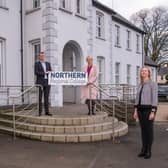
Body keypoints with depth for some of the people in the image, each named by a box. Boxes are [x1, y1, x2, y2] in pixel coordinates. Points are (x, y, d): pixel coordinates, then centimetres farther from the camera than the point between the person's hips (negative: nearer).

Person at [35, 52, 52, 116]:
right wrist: (44, 73, -15)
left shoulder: (48, 64, 17)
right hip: (40, 82, -4)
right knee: (40, 98, -2)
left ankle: (47, 111, 8)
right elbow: (36, 72, -10)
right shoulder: (37, 63, 2)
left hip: (47, 82, 4)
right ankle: (39, 112, 3)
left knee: (46, 97, 5)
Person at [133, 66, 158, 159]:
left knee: (149, 130, 0)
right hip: (141, 109, 7)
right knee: (143, 130, 10)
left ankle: (149, 151, 13)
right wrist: (136, 111, 9)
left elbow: (154, 98, -13)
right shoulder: (140, 85, 14)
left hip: (149, 109, -6)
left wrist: (153, 112, -18)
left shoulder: (153, 84, -8)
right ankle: (144, 150, 20)